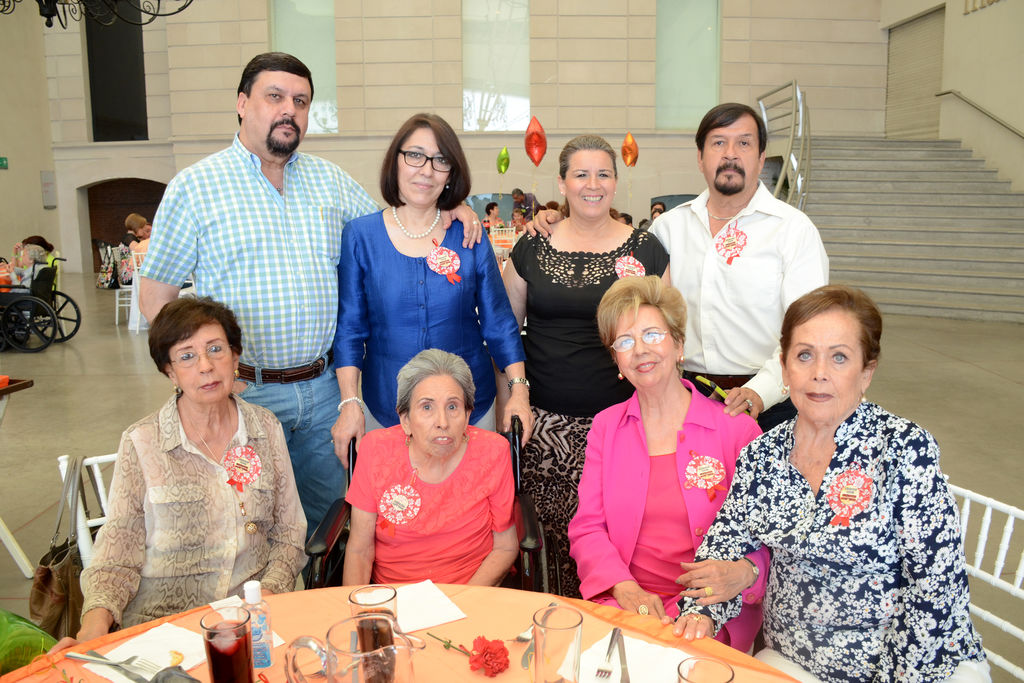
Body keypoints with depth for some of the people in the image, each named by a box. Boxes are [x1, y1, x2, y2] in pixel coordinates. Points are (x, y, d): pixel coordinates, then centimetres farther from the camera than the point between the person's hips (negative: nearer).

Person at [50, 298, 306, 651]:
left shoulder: (266, 427, 4)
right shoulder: (141, 443, -5)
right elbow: (119, 547, -3)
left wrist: (270, 590, -7)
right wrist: (95, 620, -19)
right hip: (162, 617, -1)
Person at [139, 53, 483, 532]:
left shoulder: (329, 179, 9)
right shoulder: (194, 187, -3)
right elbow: (155, 297, -2)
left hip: (321, 387, 4)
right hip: (241, 392, -3)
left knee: (326, 518, 15)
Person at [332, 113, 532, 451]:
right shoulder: (360, 236, -2)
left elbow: (498, 321, 3)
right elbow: (348, 327, -1)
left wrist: (519, 389, -7)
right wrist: (350, 402, -10)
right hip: (387, 408, 0)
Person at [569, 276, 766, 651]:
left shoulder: (736, 428, 0)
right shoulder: (606, 427, 10)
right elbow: (587, 529, 4)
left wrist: (745, 573, -21)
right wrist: (626, 589, -14)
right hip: (621, 603, 3)